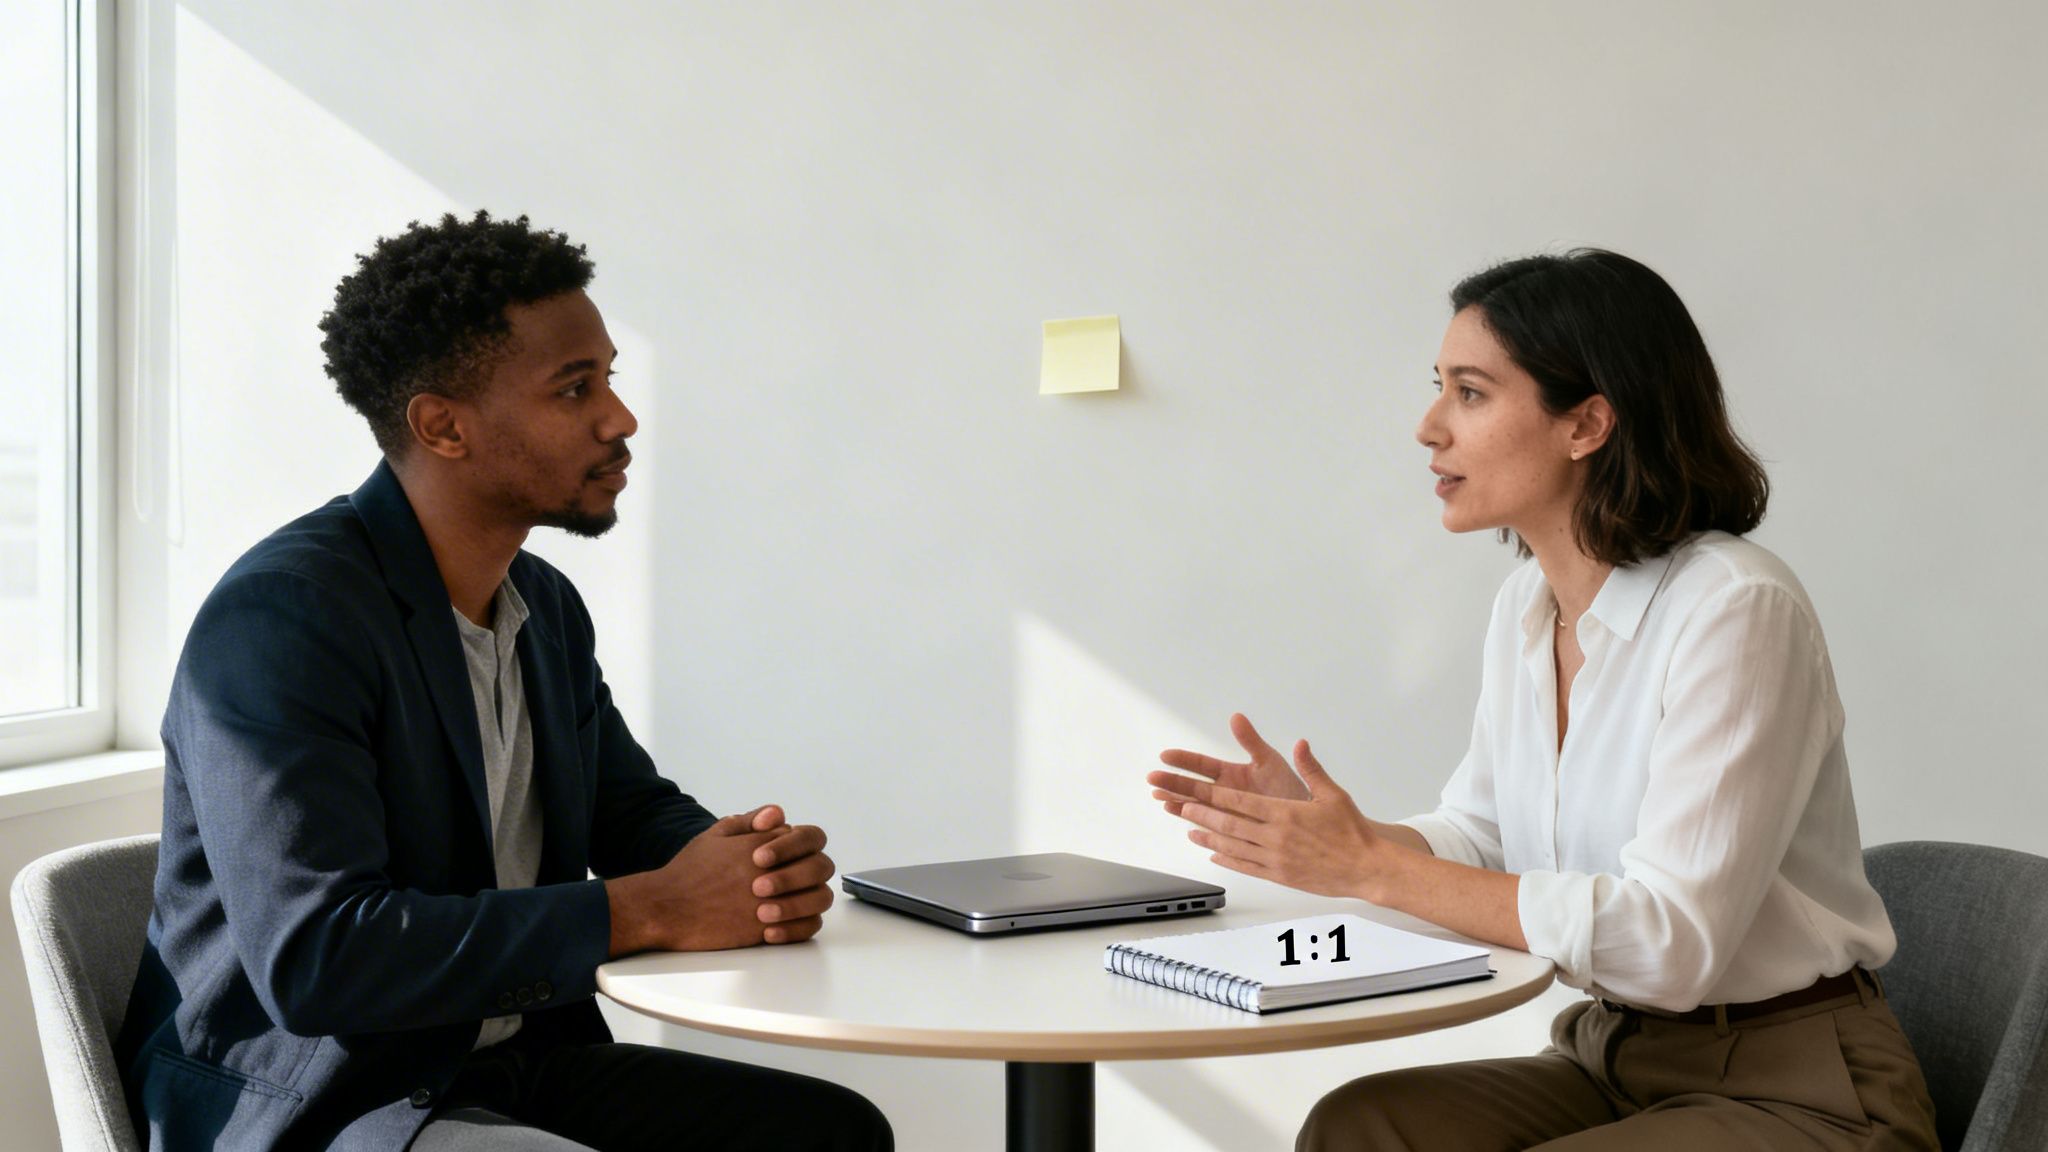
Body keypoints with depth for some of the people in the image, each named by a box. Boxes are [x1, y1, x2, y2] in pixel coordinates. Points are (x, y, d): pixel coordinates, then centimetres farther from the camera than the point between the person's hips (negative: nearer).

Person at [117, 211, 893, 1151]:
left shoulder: (546, 606, 8)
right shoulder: (280, 616, -19)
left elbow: (637, 811, 19)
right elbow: (315, 960, -27)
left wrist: (757, 866, -7)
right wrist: (651, 908, -23)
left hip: (515, 1066, 9)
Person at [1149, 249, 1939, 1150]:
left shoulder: (1735, 609, -20)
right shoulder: (1525, 605, 6)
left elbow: (1672, 940, -26)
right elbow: (1477, 842, 13)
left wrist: (1370, 867, -26)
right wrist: (1319, 830, -7)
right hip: (1615, 1058, 7)